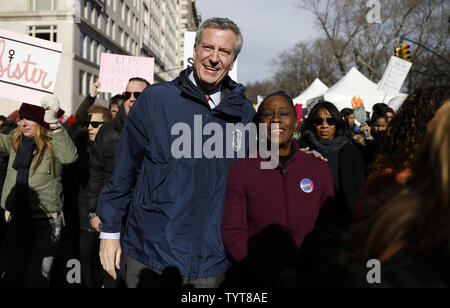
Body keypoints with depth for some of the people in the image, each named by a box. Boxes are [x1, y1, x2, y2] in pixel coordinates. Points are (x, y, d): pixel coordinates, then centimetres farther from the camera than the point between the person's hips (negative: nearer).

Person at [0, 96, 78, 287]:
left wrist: (54, 124, -32)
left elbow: (70, 156, -29)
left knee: (36, 279, 1)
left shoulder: (53, 144, -10)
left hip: (45, 222, -6)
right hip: (17, 220, 6)